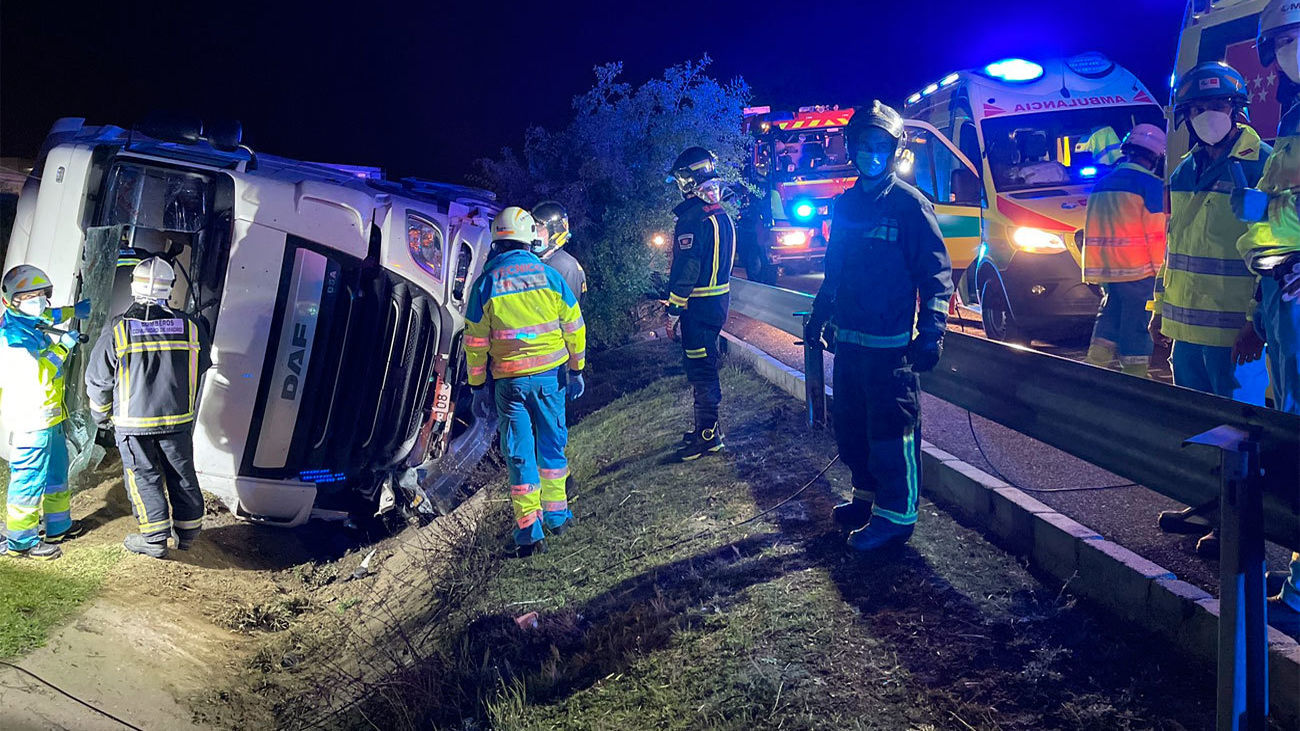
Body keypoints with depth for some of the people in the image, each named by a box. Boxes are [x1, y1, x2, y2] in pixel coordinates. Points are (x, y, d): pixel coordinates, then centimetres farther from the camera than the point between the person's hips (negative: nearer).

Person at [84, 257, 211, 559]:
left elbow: (98, 379, -2)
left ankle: (155, 539, 13)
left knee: (143, 477, 8)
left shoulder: (117, 330, -11)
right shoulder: (190, 327, -5)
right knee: (182, 474, 14)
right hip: (178, 420, 2)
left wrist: (101, 416, 15)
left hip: (133, 422, -2)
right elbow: (201, 368, 10)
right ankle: (187, 531, 25)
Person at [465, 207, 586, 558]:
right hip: (550, 375, 1)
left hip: (509, 380, -1)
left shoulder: (485, 283, -5)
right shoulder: (549, 276, -2)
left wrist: (478, 386, 6)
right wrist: (576, 369, 12)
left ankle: (529, 531, 7)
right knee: (552, 444, 18)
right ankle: (556, 514, 27)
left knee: (520, 453, 5)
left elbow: (475, 341, -2)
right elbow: (573, 327, 2)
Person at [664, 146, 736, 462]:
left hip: (698, 305, -9)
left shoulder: (693, 217, -18)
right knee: (705, 366, 18)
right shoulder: (722, 215, 11)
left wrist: (674, 310, -15)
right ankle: (706, 428, 29)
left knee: (700, 368, -2)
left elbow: (686, 269, -20)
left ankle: (708, 434, 5)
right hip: (720, 298, 9)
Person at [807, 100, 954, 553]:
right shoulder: (845, 205, 12)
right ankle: (867, 496, 31)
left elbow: (936, 272, -9)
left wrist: (931, 332, -17)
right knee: (850, 426, 15)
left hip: (890, 345, -7)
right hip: (849, 340, 7)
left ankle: (896, 516, 8)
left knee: (891, 430, -3)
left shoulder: (909, 204, -7)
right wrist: (819, 314, 24)